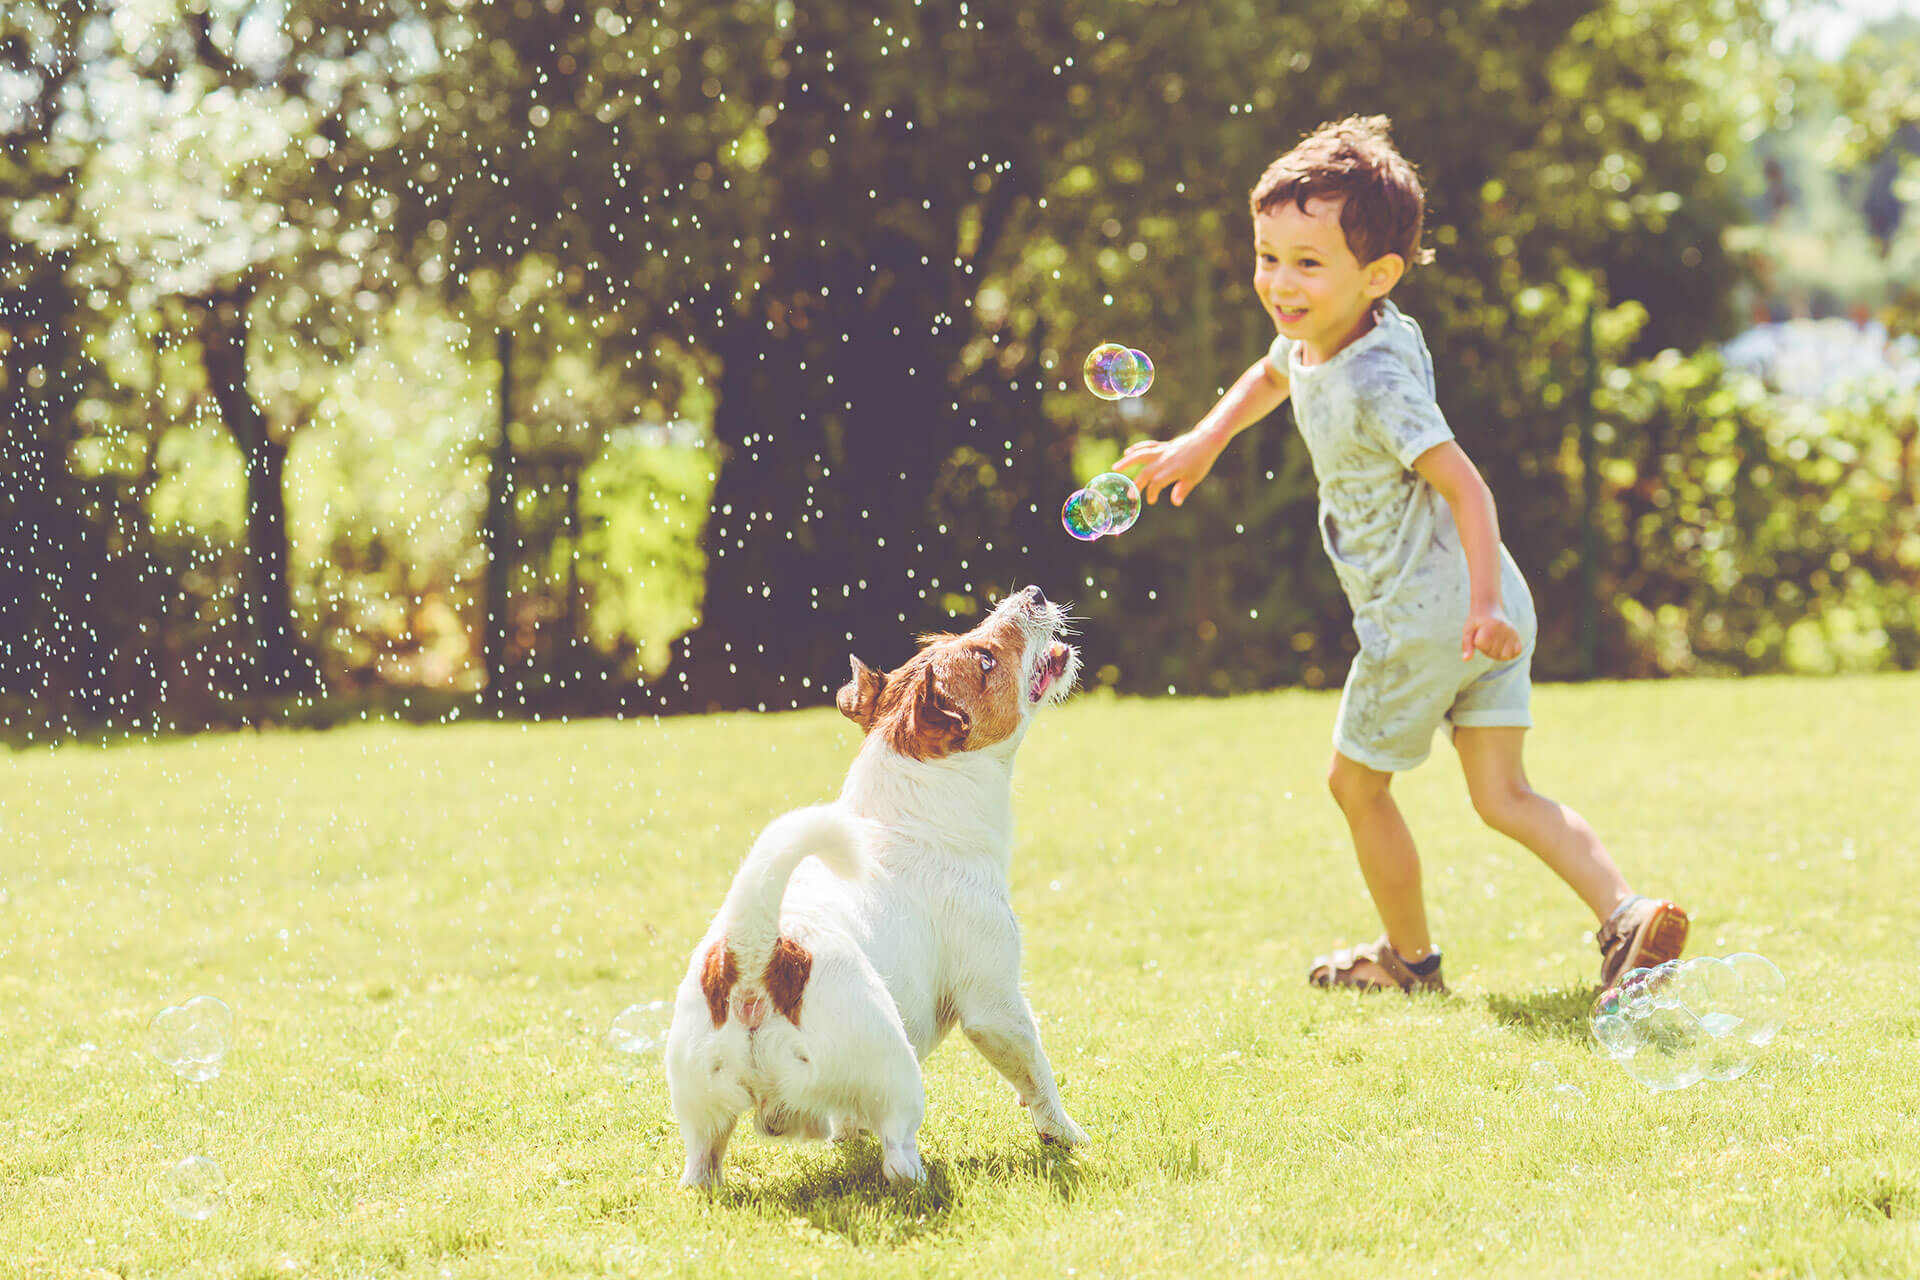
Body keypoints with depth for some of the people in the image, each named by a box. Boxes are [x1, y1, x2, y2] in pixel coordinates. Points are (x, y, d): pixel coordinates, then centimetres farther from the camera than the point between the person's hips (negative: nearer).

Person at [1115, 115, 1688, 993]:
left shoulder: (1375, 383, -23)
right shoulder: (1314, 335, 6)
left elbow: (1463, 484, -28)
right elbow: (1270, 375, 31)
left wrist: (1485, 604, -35)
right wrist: (1201, 444, 23)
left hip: (1422, 617, -9)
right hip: (1483, 605, 9)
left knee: (1357, 784, 13)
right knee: (1503, 797, 7)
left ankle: (1410, 958, 28)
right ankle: (1624, 914, -9)